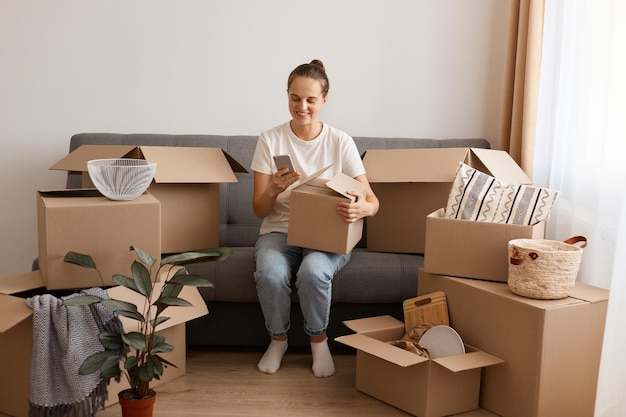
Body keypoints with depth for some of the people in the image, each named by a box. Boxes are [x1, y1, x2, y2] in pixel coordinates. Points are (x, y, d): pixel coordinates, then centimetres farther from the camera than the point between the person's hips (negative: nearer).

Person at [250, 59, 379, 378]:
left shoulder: (341, 142, -3)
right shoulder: (270, 140, -3)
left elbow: (372, 201, -6)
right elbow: (259, 210, -3)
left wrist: (361, 209, -31)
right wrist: (274, 188, -27)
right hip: (278, 231, 1)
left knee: (313, 271, -34)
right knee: (271, 274, -32)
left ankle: (318, 339, -2)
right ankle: (278, 339, 1)